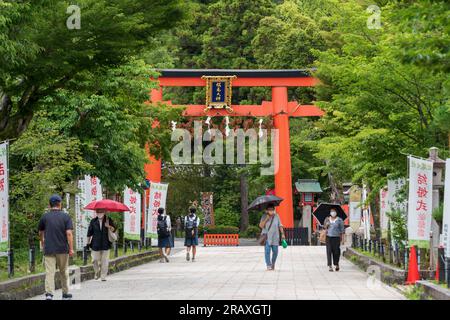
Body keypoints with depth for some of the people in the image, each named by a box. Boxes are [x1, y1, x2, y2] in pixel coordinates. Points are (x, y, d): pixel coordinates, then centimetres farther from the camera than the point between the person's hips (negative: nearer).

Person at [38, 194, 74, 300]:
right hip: (62, 249, 0)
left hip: (49, 249, 0)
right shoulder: (65, 216, -3)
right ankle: (65, 294, 26)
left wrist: (42, 242, 36)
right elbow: (69, 233, -12)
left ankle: (49, 294, -21)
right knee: (64, 272, 15)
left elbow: (40, 233, 16)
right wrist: (71, 248, -8)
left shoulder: (45, 217, 3)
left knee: (49, 272, -5)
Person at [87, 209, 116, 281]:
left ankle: (103, 276, 8)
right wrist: (88, 243, 8)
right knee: (95, 260, -1)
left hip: (105, 244, -1)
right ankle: (97, 274, 23)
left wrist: (109, 226, -21)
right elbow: (89, 233, 10)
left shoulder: (109, 220, 3)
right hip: (96, 245, 1)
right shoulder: (93, 221, 5)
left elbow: (113, 229, -1)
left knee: (105, 261, -1)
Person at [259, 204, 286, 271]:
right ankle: (268, 265, -8)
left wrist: (282, 234, 3)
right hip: (267, 237, -2)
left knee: (275, 251, 1)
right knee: (267, 251, -12)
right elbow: (261, 226, -5)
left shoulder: (276, 216, 5)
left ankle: (273, 263, 22)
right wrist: (266, 219, -15)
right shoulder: (264, 216, 1)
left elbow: (280, 226, 9)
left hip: (275, 237, 2)